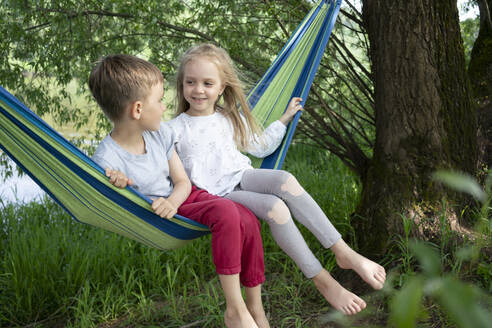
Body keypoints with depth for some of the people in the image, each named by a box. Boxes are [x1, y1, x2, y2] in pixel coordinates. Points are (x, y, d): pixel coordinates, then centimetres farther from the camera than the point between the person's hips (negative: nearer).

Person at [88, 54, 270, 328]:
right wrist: (117, 190, -39)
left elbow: (183, 182, -1)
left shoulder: (159, 133, -4)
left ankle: (255, 306, 5)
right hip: (159, 218, -6)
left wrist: (171, 202, -24)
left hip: (181, 198, 7)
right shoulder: (107, 161, -24)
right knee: (226, 213, -28)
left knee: (247, 220, -12)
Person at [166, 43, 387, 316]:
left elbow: (260, 147, 26)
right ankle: (323, 281, -22)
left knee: (284, 180, -30)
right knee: (275, 207, -31)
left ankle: (343, 252, -30)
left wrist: (285, 118, 26)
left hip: (243, 177, 4)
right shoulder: (174, 130, -1)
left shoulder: (231, 119, 14)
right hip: (218, 196, -4)